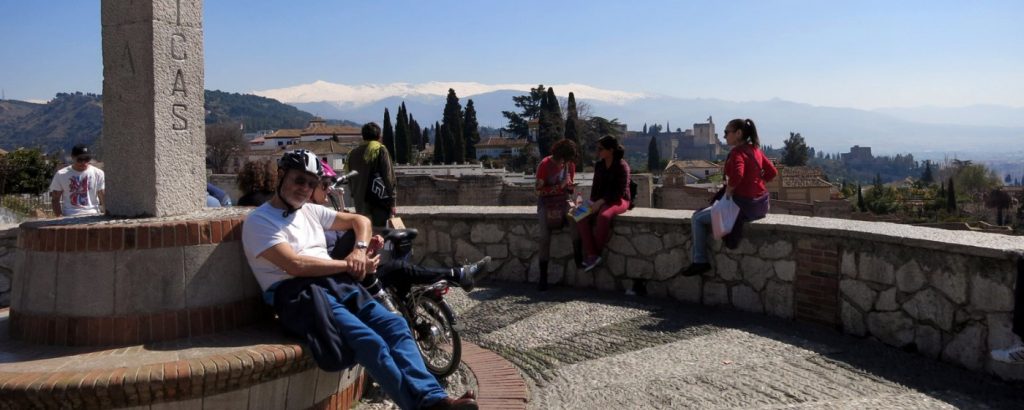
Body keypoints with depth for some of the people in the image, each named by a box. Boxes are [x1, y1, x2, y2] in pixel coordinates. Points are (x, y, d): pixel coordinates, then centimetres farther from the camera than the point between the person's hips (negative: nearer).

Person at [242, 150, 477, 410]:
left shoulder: (310, 211, 22)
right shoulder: (259, 221, 0)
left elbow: (360, 220, 30)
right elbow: (296, 265, -13)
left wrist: (360, 250, 9)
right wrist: (348, 264, -6)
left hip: (338, 285, 7)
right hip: (298, 295, -7)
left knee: (395, 326, -18)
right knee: (370, 342, -29)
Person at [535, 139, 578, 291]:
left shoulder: (570, 164, 4)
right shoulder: (545, 164, -10)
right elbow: (540, 190, -13)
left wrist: (570, 187, -10)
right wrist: (560, 186, -22)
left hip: (563, 200, 4)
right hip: (546, 201, -4)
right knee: (545, 236, -24)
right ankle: (543, 276, -19)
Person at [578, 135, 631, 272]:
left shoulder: (622, 166, -11)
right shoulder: (599, 165, 9)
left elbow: (620, 191, -16)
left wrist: (601, 202, -23)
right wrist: (592, 202, -3)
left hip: (619, 200, -6)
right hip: (600, 201, 6)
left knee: (603, 216, -39)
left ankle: (594, 254, -23)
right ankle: (592, 255, -27)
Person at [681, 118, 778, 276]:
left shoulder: (737, 153, -18)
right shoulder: (755, 150, 8)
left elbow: (736, 175, -37)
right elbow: (772, 172, 14)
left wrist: (728, 192, -20)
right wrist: (755, 183, 12)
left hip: (744, 206, -9)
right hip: (760, 205, 10)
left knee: (697, 218, 2)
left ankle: (699, 261, 7)